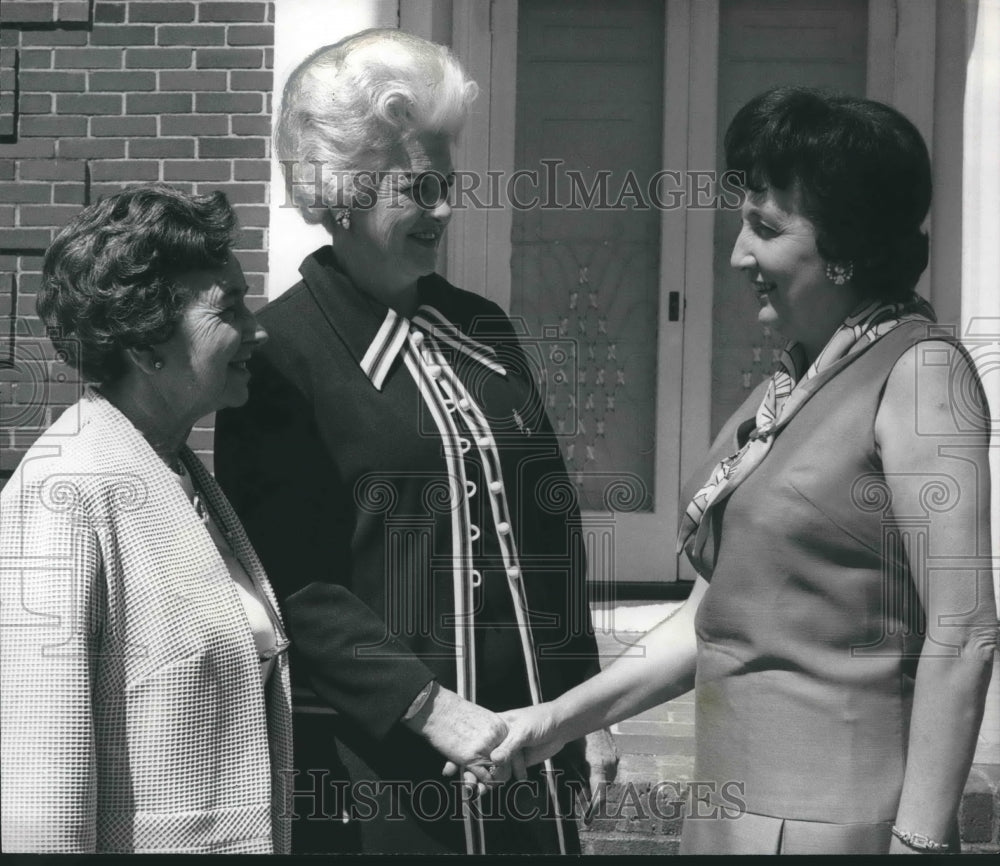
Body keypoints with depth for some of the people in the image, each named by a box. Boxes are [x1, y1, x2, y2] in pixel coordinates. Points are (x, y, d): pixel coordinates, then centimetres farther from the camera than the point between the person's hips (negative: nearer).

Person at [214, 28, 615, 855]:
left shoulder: (480, 330, 10)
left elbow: (550, 533, 13)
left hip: (522, 746, 6)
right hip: (370, 759, -5)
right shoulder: (283, 352, -8)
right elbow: (294, 583, -13)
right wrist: (429, 707, -19)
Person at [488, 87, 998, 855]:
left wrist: (920, 838, -17)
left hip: (833, 820, -7)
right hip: (731, 812, 7)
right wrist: (562, 719, 9)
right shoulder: (786, 388, 13)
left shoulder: (918, 371, -10)